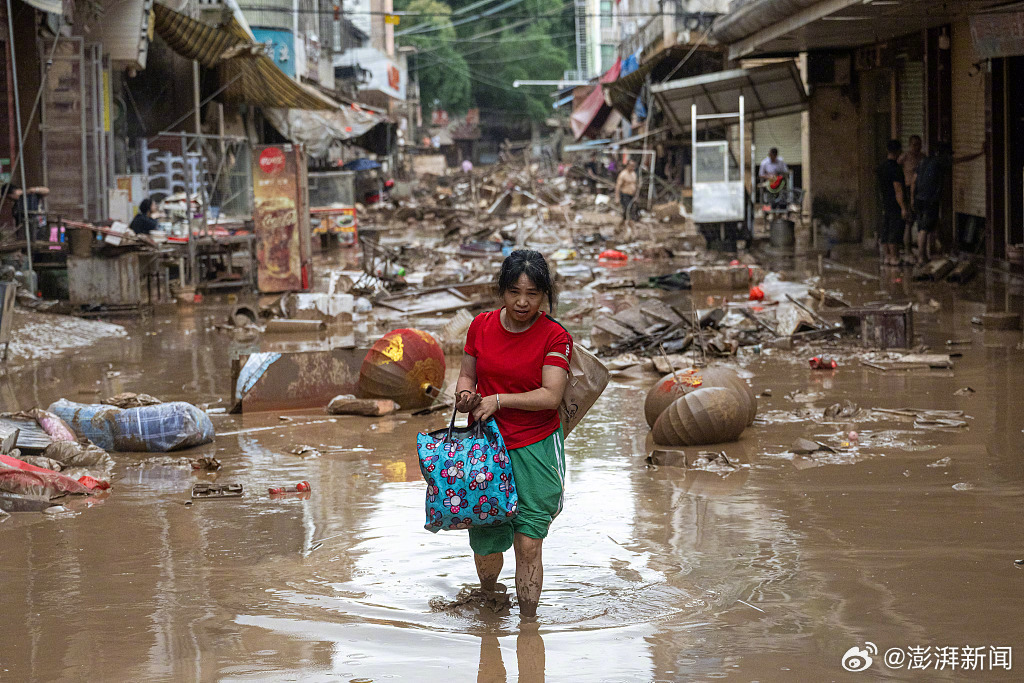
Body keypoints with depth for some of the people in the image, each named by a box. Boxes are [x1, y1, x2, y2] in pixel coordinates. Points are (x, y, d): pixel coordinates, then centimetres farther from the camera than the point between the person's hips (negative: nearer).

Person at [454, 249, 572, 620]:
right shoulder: (481, 326, 3)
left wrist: (498, 400, -21)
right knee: (486, 545, 7)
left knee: (529, 544, -6)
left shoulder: (555, 337, -8)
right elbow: (467, 374, 13)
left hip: (536, 449, -3)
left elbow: (551, 395, -16)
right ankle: (488, 597, 38)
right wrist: (465, 394, -9)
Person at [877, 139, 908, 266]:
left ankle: (887, 256, 16)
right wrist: (903, 208, -18)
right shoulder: (895, 168, -18)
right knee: (895, 233, -5)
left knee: (886, 232, 11)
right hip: (896, 206, -9)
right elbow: (898, 190, -20)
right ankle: (894, 258, -3)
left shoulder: (882, 166, 10)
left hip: (886, 203, 9)